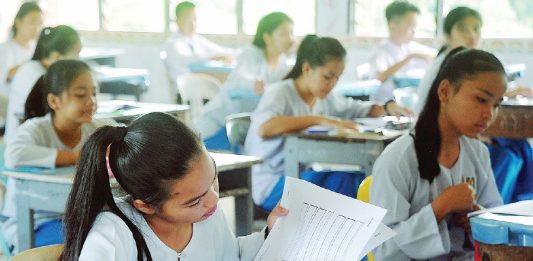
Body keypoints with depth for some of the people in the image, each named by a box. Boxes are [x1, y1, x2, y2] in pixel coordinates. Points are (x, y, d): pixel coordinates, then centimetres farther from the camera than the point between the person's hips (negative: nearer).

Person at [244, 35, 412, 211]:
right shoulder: (280, 92, -13)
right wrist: (320, 120, -37)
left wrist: (387, 107, 3)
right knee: (341, 177, -28)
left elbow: (359, 109, 26)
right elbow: (264, 128, -35)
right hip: (271, 185, -7)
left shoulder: (325, 97, 9)